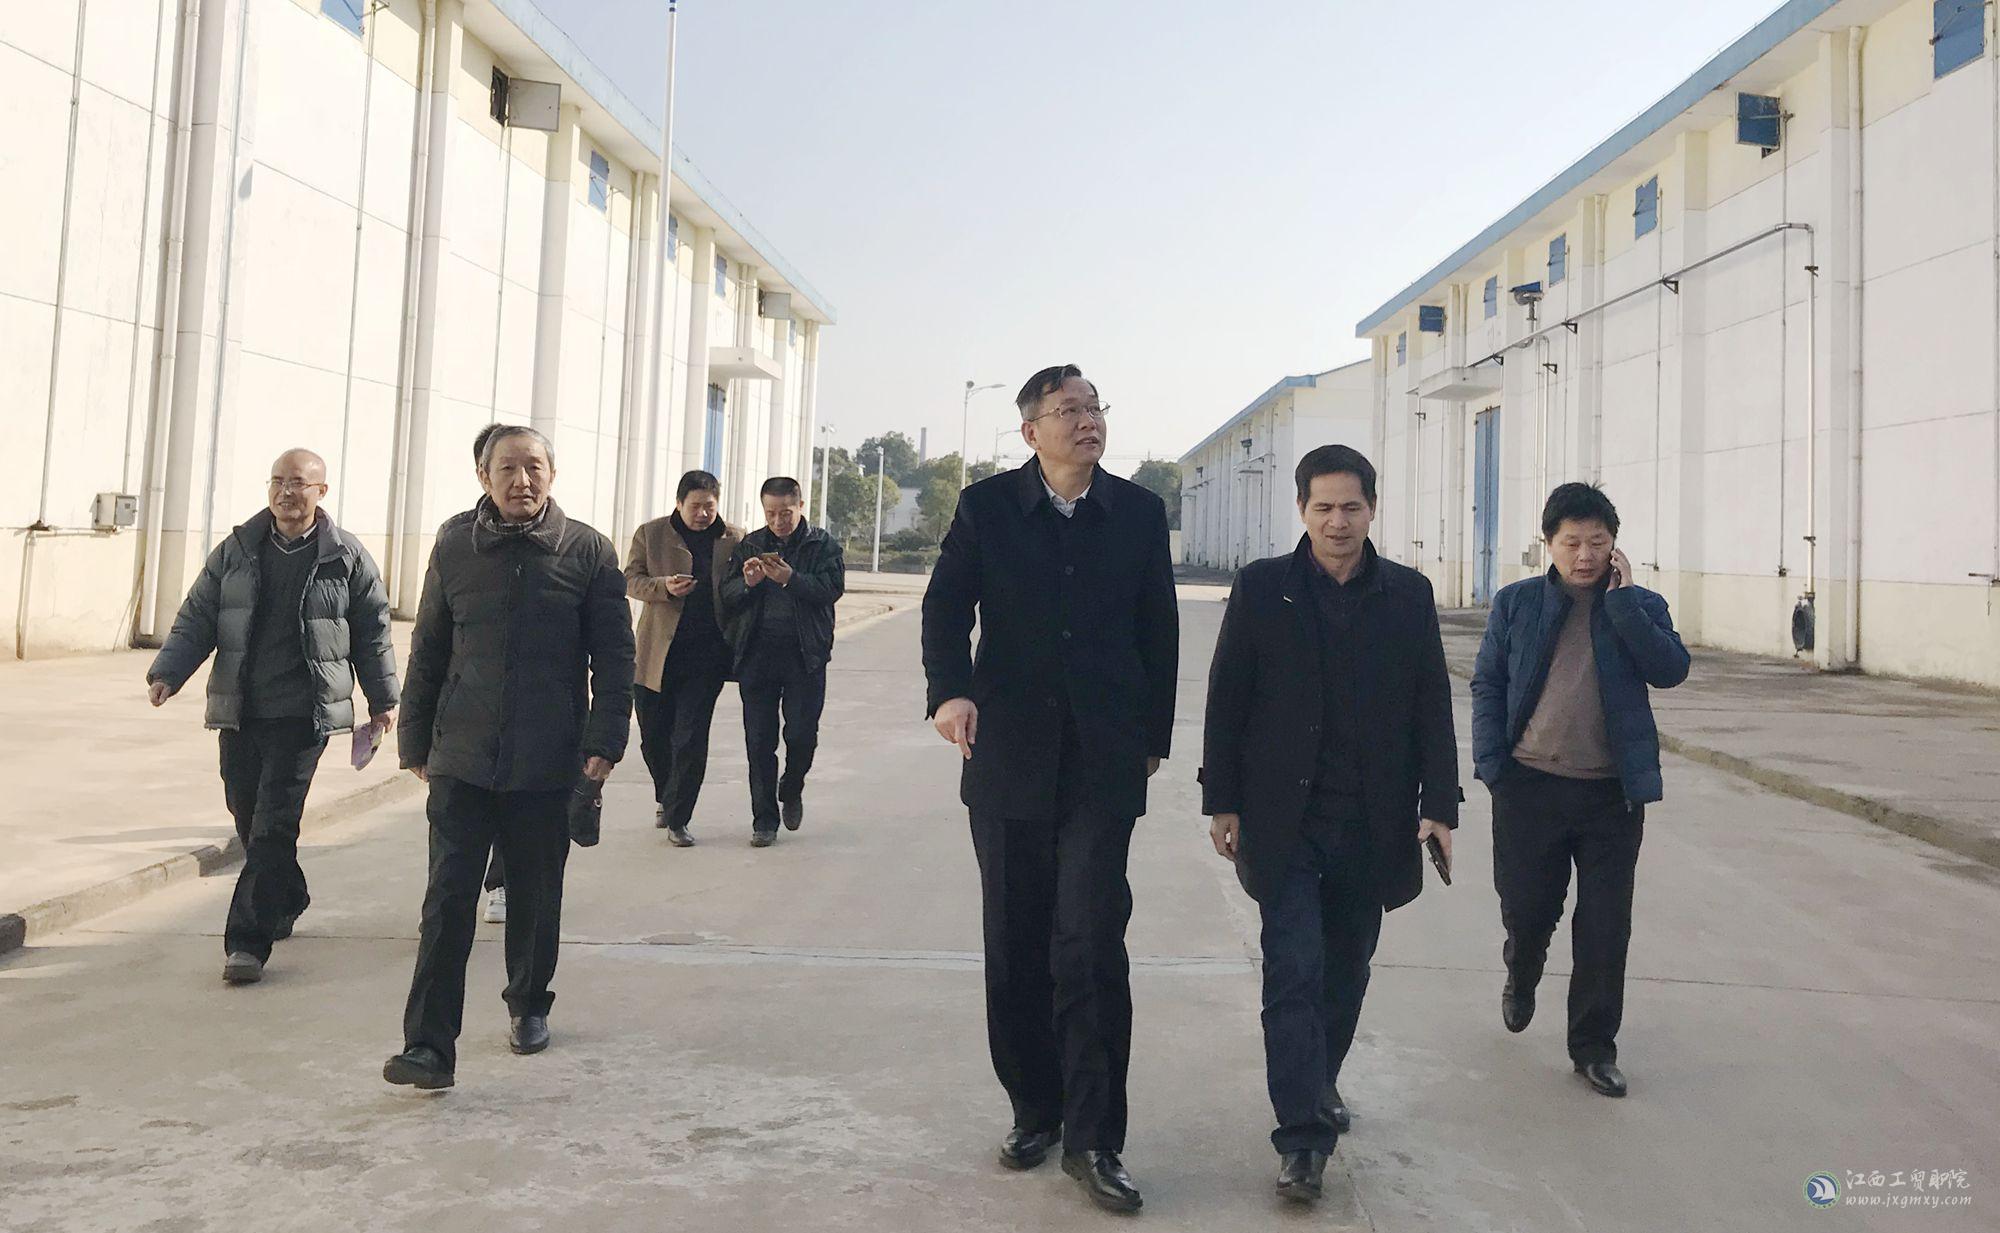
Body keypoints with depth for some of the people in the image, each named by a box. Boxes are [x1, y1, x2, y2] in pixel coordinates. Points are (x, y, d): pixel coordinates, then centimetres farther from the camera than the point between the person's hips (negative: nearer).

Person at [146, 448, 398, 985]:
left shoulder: (347, 557, 0)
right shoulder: (235, 551, 8)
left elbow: (373, 632, 6)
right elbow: (196, 619, 9)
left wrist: (382, 699, 9)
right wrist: (167, 671, -6)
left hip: (303, 715, -4)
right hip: (238, 711, 4)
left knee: (274, 825, -9)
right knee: (249, 817, 12)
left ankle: (248, 940, -5)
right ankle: (286, 904, 35)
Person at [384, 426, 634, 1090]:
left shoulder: (588, 551, -1)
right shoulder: (455, 548, 4)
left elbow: (614, 656, 0)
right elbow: (427, 653, 11)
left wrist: (604, 742, -6)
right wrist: (416, 742, 11)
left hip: (546, 763, 0)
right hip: (462, 760, 1)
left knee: (536, 900, 14)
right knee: (448, 901, -4)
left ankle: (529, 1006, 35)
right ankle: (430, 1046, 0)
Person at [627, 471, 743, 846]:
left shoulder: (734, 539, 6)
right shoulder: (650, 534, 5)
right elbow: (631, 580, 3)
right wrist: (664, 586, -14)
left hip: (707, 651, -1)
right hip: (657, 652, 1)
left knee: (691, 739, -3)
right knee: (653, 735, 12)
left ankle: (677, 820, 6)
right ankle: (665, 795, 39)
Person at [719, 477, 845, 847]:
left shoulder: (823, 545, 4)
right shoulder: (749, 545, 12)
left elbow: (831, 590, -10)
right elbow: (726, 594, 7)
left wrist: (790, 578, -22)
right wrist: (747, 582, -13)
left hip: (805, 654, -2)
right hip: (756, 653, 2)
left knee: (802, 735, -1)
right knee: (759, 740, 3)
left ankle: (791, 792, 29)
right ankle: (764, 818, 14)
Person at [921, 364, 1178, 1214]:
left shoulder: (1138, 513, 6)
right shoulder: (986, 507, 3)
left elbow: (1158, 628, 10)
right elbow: (946, 607, -2)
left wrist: (1153, 736, 8)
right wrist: (949, 689, -20)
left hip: (1103, 761, -1)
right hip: (1008, 754, 1)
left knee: (1091, 945, -7)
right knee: (1015, 946, 10)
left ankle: (1093, 1139, 3)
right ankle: (1034, 1111, 26)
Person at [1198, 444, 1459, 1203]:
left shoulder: (1408, 594, 5)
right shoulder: (1262, 588, -1)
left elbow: (1432, 705, 5)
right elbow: (1227, 699, 0)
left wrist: (1439, 805, -1)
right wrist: (1222, 802, -3)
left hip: (1372, 820, 3)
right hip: (1285, 818, -2)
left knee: (1346, 967, 14)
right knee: (1294, 968, -6)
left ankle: (1319, 1082, 36)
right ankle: (1302, 1136, -1)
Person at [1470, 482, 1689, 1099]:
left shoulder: (1641, 605, 4)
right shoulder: (1515, 604, 4)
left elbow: (1671, 670, -13)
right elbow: (1486, 686, 4)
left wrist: (1622, 598, -14)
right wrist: (1493, 768, -5)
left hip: (1612, 792, 0)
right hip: (1531, 786, 0)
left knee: (1605, 928, 4)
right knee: (1526, 910, 10)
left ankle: (1594, 1047, 20)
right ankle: (1520, 981, 43)